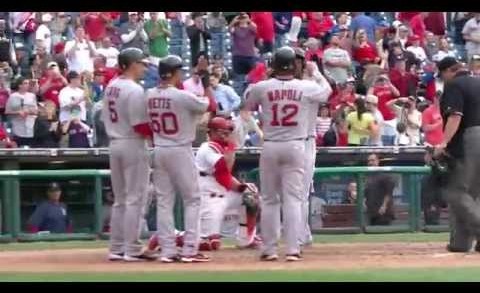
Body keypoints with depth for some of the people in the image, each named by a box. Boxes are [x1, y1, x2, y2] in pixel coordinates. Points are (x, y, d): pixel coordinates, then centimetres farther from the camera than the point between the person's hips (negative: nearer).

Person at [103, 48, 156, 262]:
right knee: (135, 199, -3)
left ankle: (116, 249, 15)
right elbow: (140, 126, -20)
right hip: (133, 145, -8)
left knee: (120, 200, 14)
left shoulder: (111, 87, 10)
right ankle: (132, 250, -3)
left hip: (114, 144, 8)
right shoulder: (135, 90, -16)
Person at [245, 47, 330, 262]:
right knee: (293, 199, 1)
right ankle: (293, 249, -5)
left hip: (270, 147, 1)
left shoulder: (262, 87, -5)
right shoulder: (307, 87, -4)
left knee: (269, 199, 10)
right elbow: (327, 94, 18)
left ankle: (269, 249, 10)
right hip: (295, 147, -1)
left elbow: (249, 103, 17)